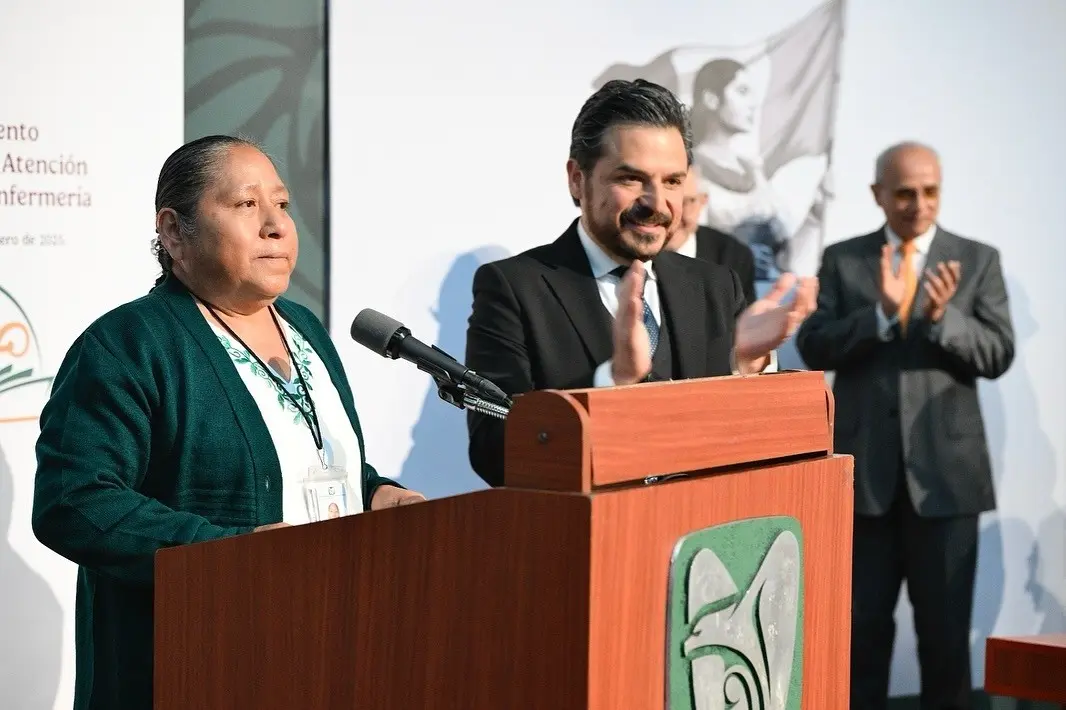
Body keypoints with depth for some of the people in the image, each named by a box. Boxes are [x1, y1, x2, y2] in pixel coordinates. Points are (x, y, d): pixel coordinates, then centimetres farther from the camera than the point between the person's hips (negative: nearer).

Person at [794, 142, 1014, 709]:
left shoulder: (977, 260, 6)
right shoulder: (842, 259, 7)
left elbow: (999, 355, -2)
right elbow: (813, 347, -4)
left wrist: (943, 318, -20)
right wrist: (881, 313, -18)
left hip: (944, 467, 0)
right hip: (865, 467, 1)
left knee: (945, 626, 5)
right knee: (862, 624, 7)